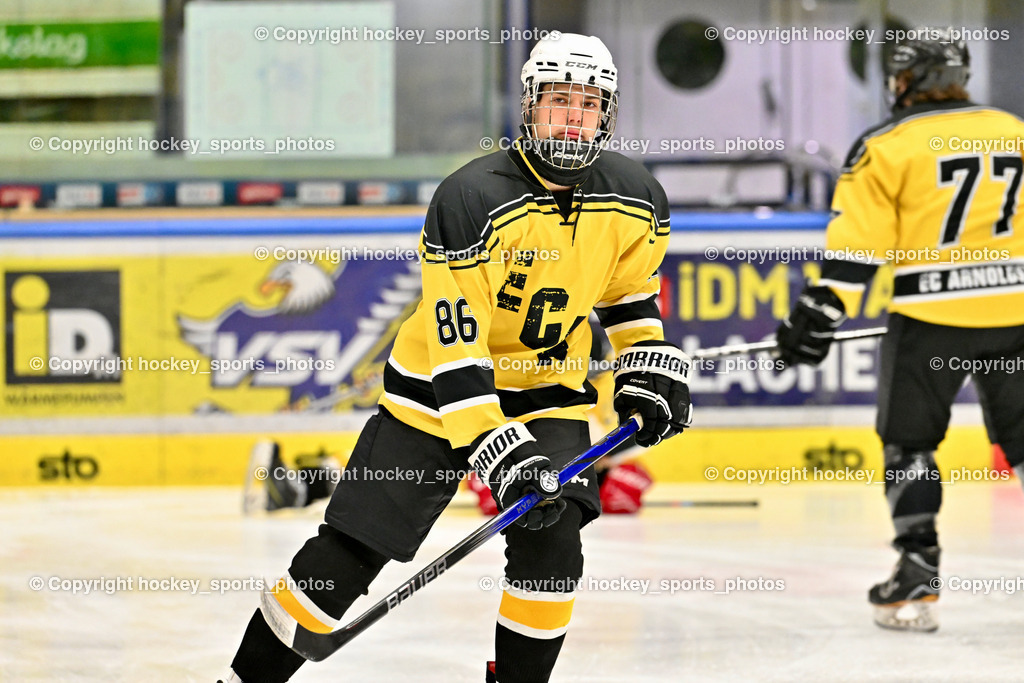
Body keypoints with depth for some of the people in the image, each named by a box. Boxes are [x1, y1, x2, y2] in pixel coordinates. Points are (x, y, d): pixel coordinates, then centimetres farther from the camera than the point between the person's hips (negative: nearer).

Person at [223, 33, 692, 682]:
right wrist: (501, 454, -32)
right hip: (438, 392, -3)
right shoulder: (471, 199, -26)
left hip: (548, 388, 4)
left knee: (550, 542, -18)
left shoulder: (635, 200, -9)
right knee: (346, 555, -3)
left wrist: (650, 374, 4)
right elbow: (457, 346, -27)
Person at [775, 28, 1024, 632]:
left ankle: (919, 573, 2)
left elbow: (856, 245, -8)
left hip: (930, 313, -4)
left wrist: (818, 316, -4)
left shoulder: (890, 147, -4)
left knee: (908, 439, 10)